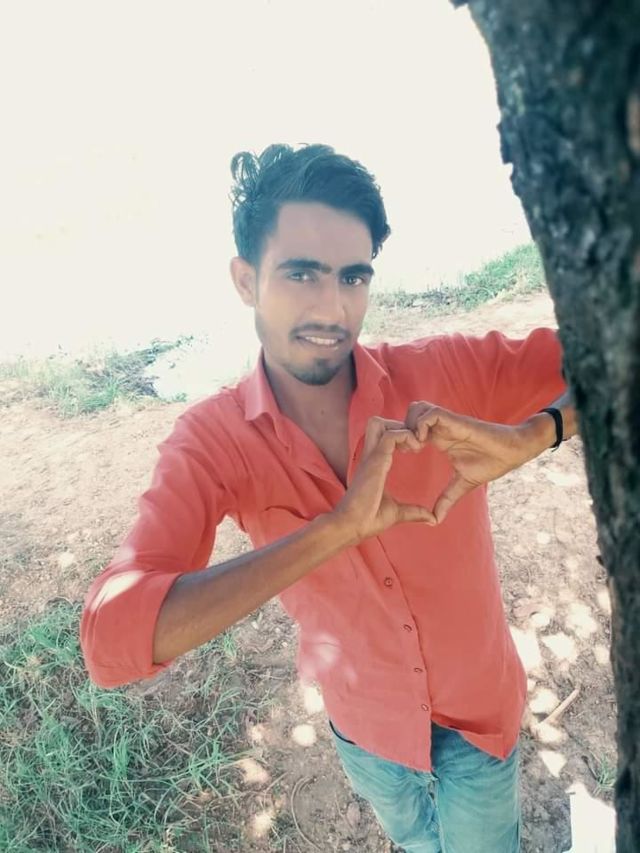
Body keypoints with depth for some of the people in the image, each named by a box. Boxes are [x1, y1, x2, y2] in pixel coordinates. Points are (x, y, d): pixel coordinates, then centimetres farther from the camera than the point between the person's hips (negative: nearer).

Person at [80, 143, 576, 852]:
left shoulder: (444, 375, -24)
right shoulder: (212, 440, -25)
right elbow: (111, 641, -36)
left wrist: (527, 438, -42)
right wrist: (336, 528, -44)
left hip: (481, 707, 0)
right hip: (365, 724, 1)